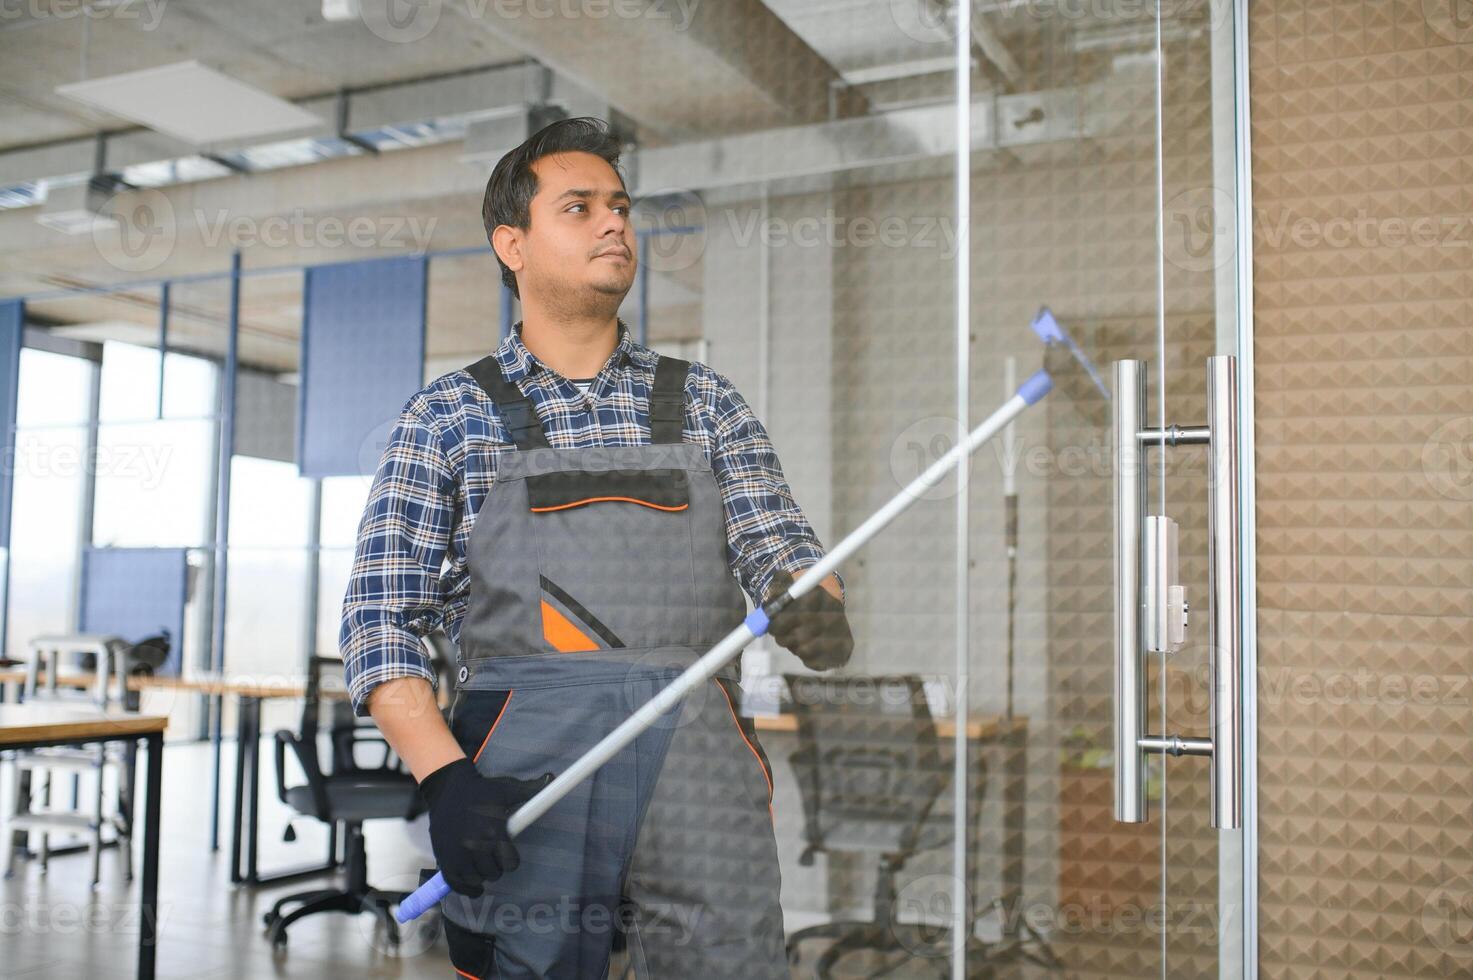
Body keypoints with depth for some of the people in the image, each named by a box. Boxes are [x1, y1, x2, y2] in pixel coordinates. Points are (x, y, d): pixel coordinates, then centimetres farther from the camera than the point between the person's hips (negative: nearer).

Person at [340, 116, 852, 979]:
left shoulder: (705, 401, 17)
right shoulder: (450, 415, 10)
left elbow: (776, 543, 9)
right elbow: (381, 614, 5)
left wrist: (815, 607, -16)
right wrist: (444, 776, -10)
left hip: (697, 749, 2)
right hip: (526, 763, -1)